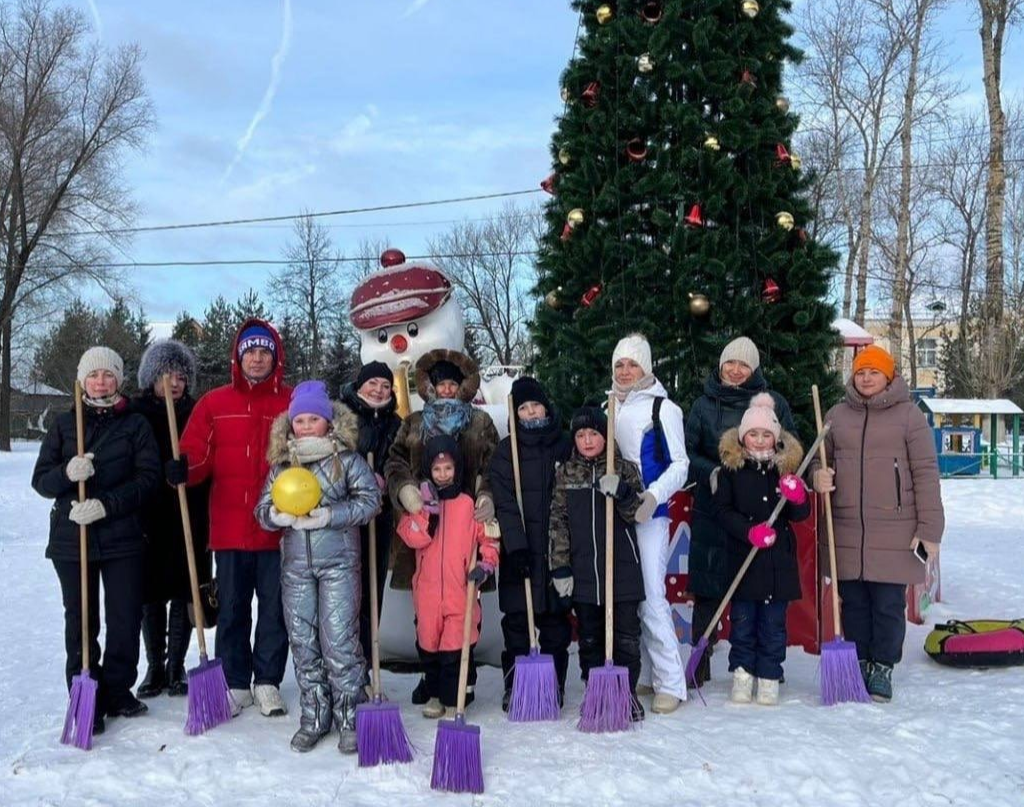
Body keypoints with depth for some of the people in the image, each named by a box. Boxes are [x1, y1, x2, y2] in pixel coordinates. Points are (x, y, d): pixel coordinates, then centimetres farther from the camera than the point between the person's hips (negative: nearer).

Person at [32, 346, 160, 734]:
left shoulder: (136, 425, 4)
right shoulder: (64, 424, 9)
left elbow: (148, 477, -5)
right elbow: (41, 479, 4)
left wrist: (107, 505, -17)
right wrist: (67, 473, -18)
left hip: (123, 538, 0)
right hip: (71, 539, 1)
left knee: (126, 620, 4)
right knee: (80, 622, 4)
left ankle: (117, 691, 22)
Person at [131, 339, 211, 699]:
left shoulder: (197, 414, 3)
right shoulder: (135, 413, 1)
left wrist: (206, 519, -3)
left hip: (189, 521, 0)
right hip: (147, 520, 0)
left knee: (184, 594, 5)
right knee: (151, 596, 7)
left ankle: (176, 667, 17)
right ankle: (154, 667, 20)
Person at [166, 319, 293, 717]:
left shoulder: (294, 403, 3)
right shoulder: (214, 403, 5)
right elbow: (198, 453, 0)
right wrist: (183, 469, -21)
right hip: (229, 528, 1)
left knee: (275, 608, 8)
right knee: (232, 609, 11)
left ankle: (267, 682, 22)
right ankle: (235, 683, 23)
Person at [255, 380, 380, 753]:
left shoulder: (347, 459, -2)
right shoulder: (281, 466, 10)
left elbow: (369, 499, -8)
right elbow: (263, 509, 10)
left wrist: (328, 515, -19)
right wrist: (276, 515, -13)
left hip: (338, 560, -4)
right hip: (295, 564, 4)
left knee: (339, 639, -7)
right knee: (302, 642, 9)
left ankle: (350, 718, 6)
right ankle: (313, 716, 21)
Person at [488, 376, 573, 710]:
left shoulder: (565, 445, 8)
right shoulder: (505, 451, 3)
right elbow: (505, 503, -6)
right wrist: (516, 545, -16)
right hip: (519, 548, -1)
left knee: (556, 618, 6)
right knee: (516, 619, 2)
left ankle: (554, 685, 17)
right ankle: (513, 686, 12)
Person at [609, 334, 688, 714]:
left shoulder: (662, 408, -3)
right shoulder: (608, 407, 15)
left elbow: (679, 464, -6)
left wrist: (652, 496, -20)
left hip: (649, 515, -6)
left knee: (650, 597, -10)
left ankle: (671, 684, -2)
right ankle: (649, 675, 20)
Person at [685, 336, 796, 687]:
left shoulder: (774, 403, 6)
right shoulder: (703, 406, 8)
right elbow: (687, 453, 6)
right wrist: (713, 472, -12)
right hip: (711, 510, 1)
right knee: (707, 591, 2)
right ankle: (700, 661, 13)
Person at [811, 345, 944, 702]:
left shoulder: (909, 415, 1)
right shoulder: (836, 415, 11)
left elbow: (925, 472, -2)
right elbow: (820, 458, 20)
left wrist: (930, 529, -6)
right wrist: (818, 475, -6)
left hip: (894, 532, -3)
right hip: (846, 530, 3)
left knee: (888, 605, 3)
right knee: (853, 603, 10)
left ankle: (882, 669, 17)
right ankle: (860, 663, 24)